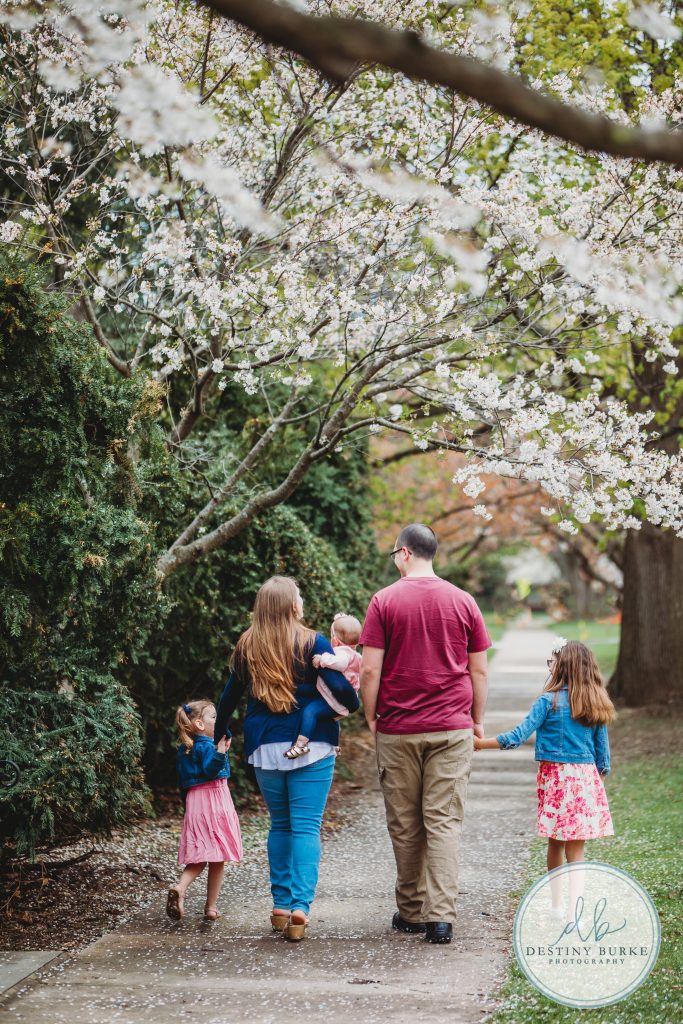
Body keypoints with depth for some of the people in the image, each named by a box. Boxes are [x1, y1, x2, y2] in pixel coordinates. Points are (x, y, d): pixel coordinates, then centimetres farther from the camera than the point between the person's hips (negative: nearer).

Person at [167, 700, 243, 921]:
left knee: (198, 858, 9)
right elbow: (211, 770, -31)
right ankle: (211, 907, 7)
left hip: (193, 803, 7)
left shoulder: (184, 749, 12)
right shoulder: (206, 746, -12)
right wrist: (221, 750, -43)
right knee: (218, 858, 3)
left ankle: (179, 888, -16)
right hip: (214, 802, -7)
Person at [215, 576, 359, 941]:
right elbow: (340, 688, -12)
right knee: (306, 827, -2)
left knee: (279, 825, 15)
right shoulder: (312, 644, -7)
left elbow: (229, 696, 15)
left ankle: (281, 904, 14)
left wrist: (220, 734, 30)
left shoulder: (247, 647, 5)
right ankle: (299, 906, -12)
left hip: (265, 750, 4)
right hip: (311, 747, -4)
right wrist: (353, 705, 11)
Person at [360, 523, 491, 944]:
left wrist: (371, 719, 6)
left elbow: (370, 670, -6)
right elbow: (479, 670, 6)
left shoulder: (385, 601, -3)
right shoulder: (463, 602, 4)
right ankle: (441, 916, -7)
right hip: (452, 728, 1)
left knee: (405, 825, 9)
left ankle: (412, 912, 18)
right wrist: (478, 721, 16)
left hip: (398, 730, -1)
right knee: (444, 822, 0)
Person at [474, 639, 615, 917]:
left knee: (555, 844, 13)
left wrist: (481, 743, -4)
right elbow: (602, 752, 9)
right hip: (587, 779, 3)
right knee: (576, 848, 5)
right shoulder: (596, 705, 5)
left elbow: (519, 735, -12)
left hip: (555, 777, -3)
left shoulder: (549, 701, -9)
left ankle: (557, 904, 23)